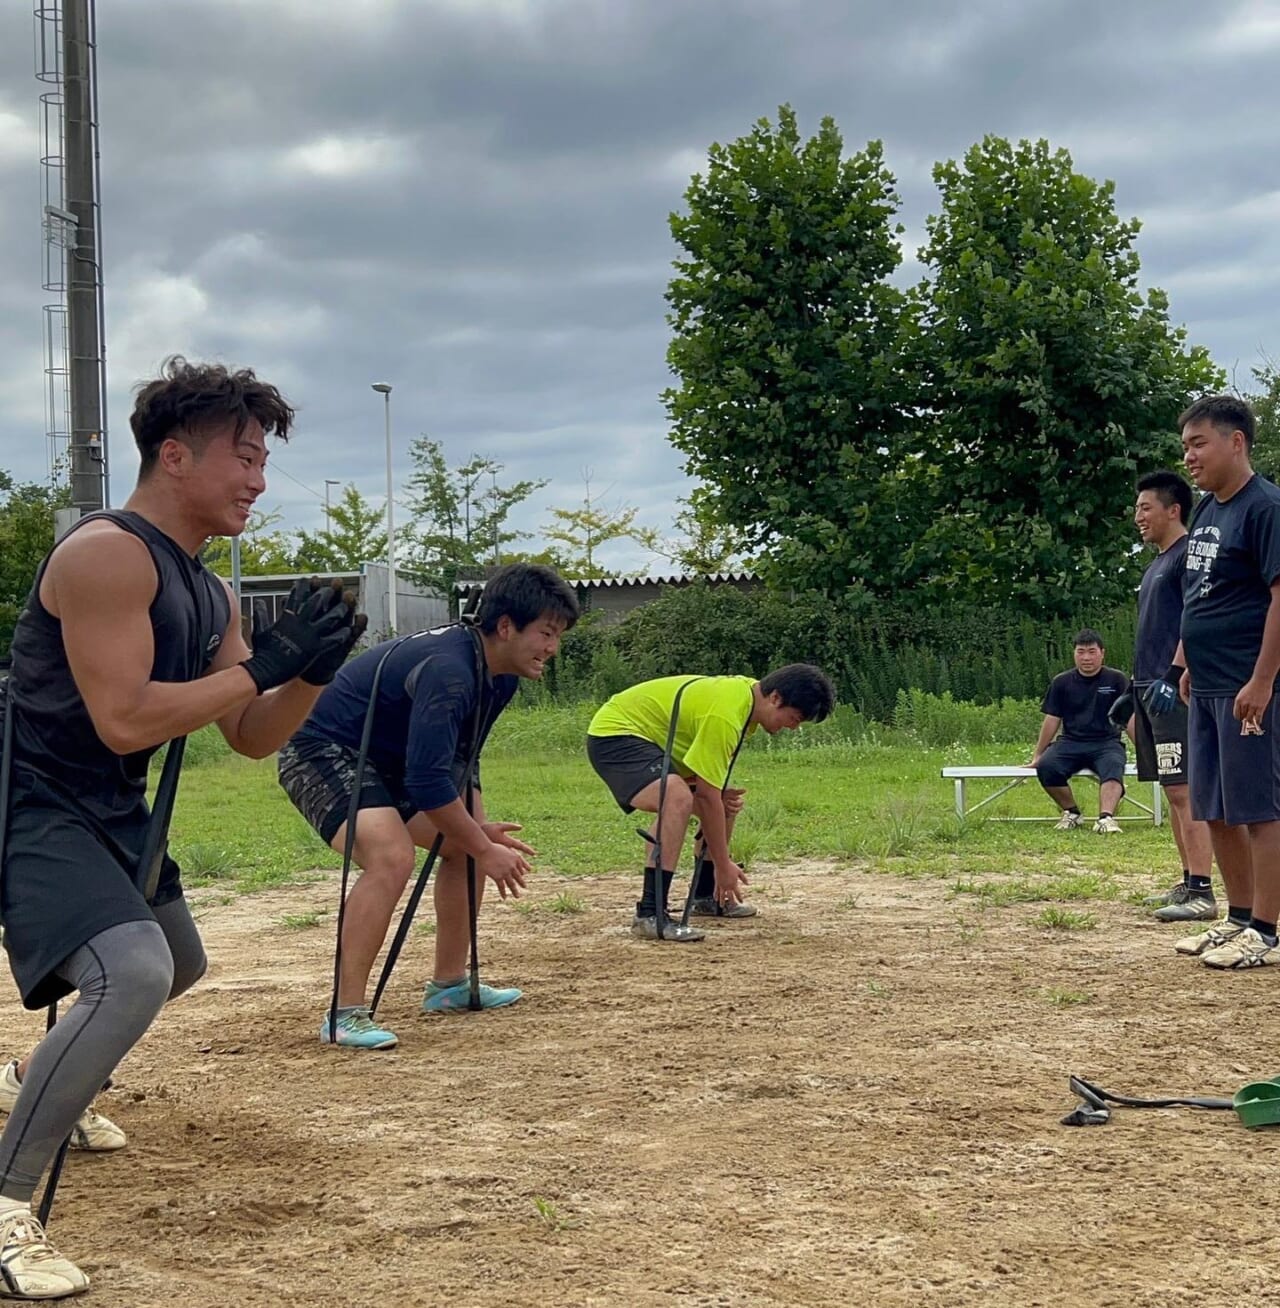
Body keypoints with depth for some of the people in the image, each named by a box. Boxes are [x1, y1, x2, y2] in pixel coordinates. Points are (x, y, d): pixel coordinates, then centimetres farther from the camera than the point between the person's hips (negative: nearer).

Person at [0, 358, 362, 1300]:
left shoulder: (209, 592, 9)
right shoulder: (107, 554, -20)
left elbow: (252, 738, 12)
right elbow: (124, 720, -27)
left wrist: (310, 672, -6)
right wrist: (263, 663, -22)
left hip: (117, 818, 10)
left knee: (178, 966, 29)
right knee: (133, 975, -30)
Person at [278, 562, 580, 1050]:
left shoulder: (500, 678, 1)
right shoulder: (449, 670, -30)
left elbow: (460, 762, 14)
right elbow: (427, 782, -32)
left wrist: (480, 828, 0)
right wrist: (485, 850, -22)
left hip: (383, 761, 11)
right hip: (319, 752, -10)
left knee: (465, 846, 13)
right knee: (391, 855, -30)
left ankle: (449, 985, 24)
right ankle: (345, 1015, -26)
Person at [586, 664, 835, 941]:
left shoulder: (748, 691, 2)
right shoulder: (725, 715, -29)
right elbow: (706, 796, -27)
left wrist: (723, 795, -5)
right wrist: (723, 865, -20)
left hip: (651, 738, 11)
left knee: (726, 802, 15)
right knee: (678, 799, -35)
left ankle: (707, 897, 28)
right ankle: (650, 915, -34)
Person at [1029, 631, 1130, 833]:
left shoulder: (1116, 679, 6)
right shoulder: (1061, 682, 10)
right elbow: (1052, 720, 14)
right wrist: (1037, 756, 15)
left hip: (1106, 742, -2)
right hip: (1071, 742, 2)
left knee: (1113, 767, -37)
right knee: (1046, 767, -29)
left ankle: (1106, 818, -56)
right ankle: (1071, 812, -6)